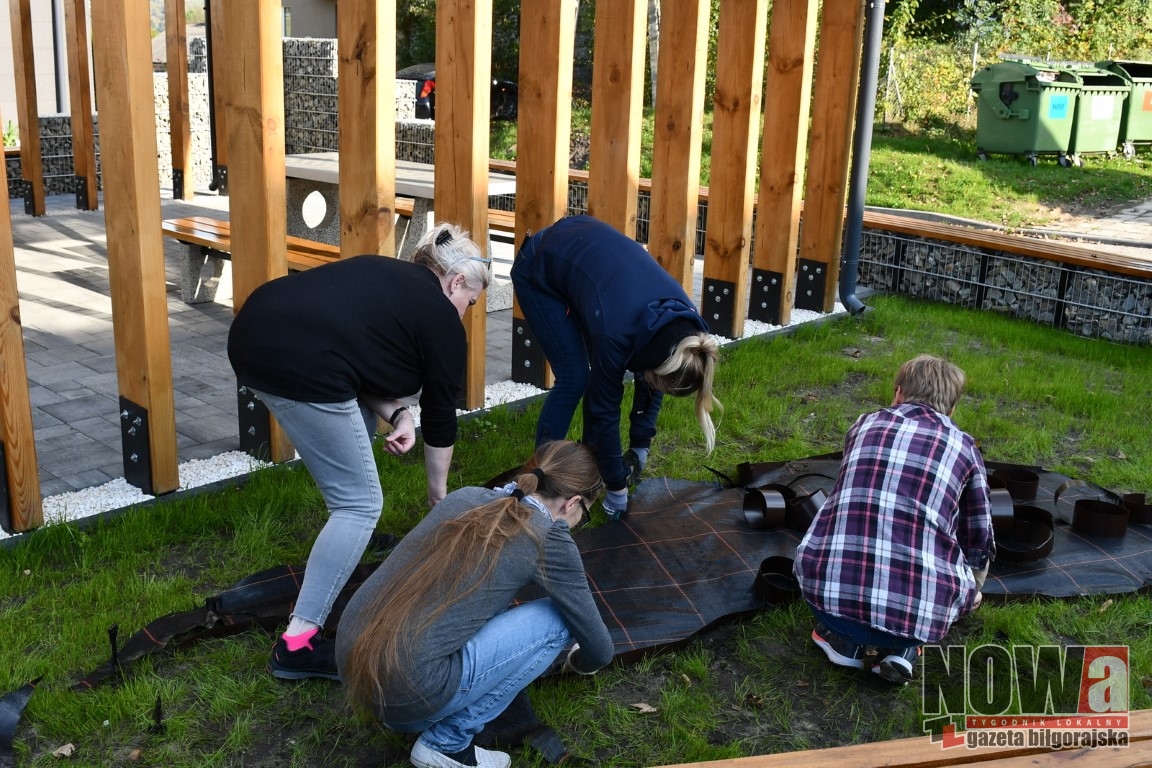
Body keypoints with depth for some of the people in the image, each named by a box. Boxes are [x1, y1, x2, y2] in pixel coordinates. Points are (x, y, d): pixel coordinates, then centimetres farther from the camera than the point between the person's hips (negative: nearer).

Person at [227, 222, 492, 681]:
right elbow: (440, 417, 17)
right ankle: (299, 643, -1)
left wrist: (395, 414, 13)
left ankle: (352, 541, 40)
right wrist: (438, 496, 30)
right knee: (359, 505, 1)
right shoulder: (441, 317, 9)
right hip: (297, 362, -9)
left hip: (255, 332, 9)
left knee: (360, 419, 31)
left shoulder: (388, 277, 29)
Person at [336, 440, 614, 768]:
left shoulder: (464, 496, 14)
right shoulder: (549, 538, -3)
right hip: (407, 688, -8)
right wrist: (580, 663, 31)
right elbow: (599, 647, 8)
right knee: (558, 618, 4)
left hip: (351, 662, 8)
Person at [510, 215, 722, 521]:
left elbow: (652, 383, -2)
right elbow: (605, 409, -24)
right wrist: (617, 487, -14)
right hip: (539, 270, -6)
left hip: (585, 246, 6)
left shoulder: (683, 322, -20)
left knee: (603, 375, 0)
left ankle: (590, 456, 19)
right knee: (574, 375, -12)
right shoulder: (617, 331, -37)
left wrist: (640, 447, 2)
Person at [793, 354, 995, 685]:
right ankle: (901, 647, 11)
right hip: (921, 606, -1)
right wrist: (973, 591, 50)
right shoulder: (963, 447, 17)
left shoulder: (865, 423, 19)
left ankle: (843, 639, 16)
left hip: (828, 591, 2)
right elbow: (979, 540, 27)